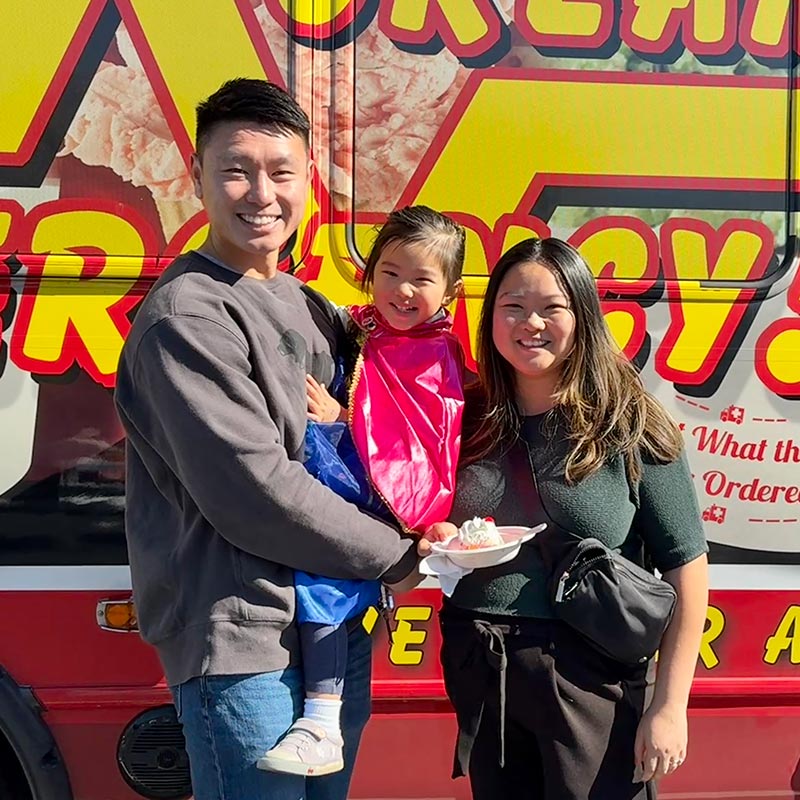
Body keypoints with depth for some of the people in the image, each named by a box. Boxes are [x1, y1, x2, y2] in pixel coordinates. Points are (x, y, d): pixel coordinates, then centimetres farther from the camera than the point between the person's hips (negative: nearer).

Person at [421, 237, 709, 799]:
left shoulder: (629, 426, -8)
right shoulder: (469, 420, 3)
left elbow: (685, 566, -8)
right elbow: (430, 533, 16)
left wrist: (669, 706, -11)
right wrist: (436, 542, -7)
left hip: (592, 679, -4)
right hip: (479, 679, 4)